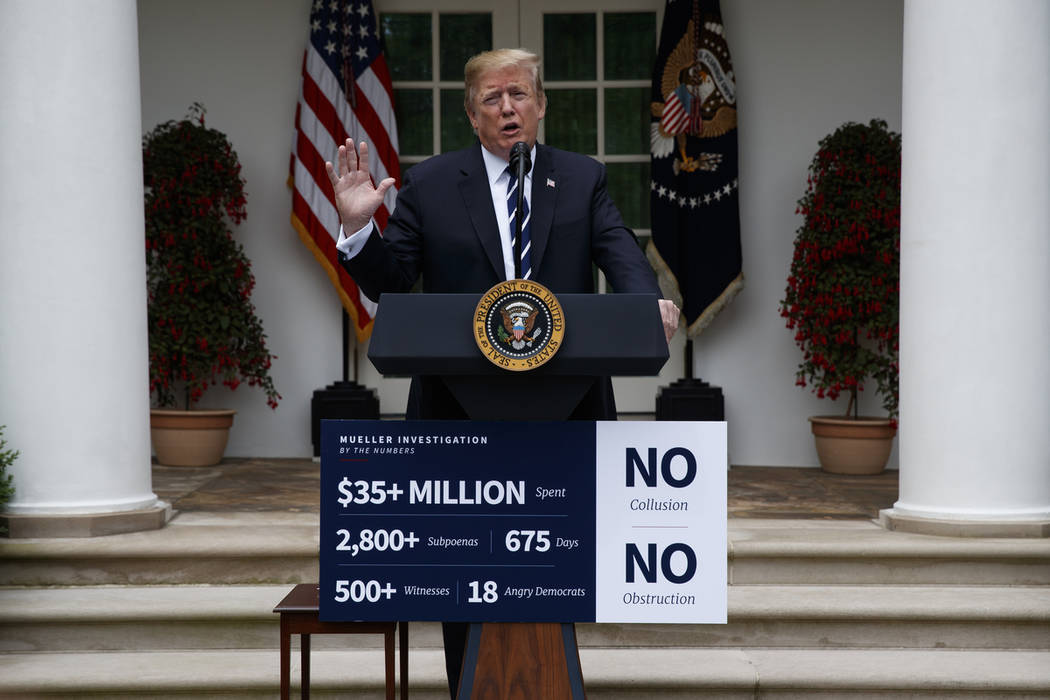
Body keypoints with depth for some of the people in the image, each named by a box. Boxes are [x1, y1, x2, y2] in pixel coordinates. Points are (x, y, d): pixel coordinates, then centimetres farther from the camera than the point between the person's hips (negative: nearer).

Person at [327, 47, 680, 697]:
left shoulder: (583, 178, 7)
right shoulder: (429, 185, 3)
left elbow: (622, 254, -7)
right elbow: (388, 285, 1)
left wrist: (650, 300, -29)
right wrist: (358, 227, -18)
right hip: (463, 413, -1)